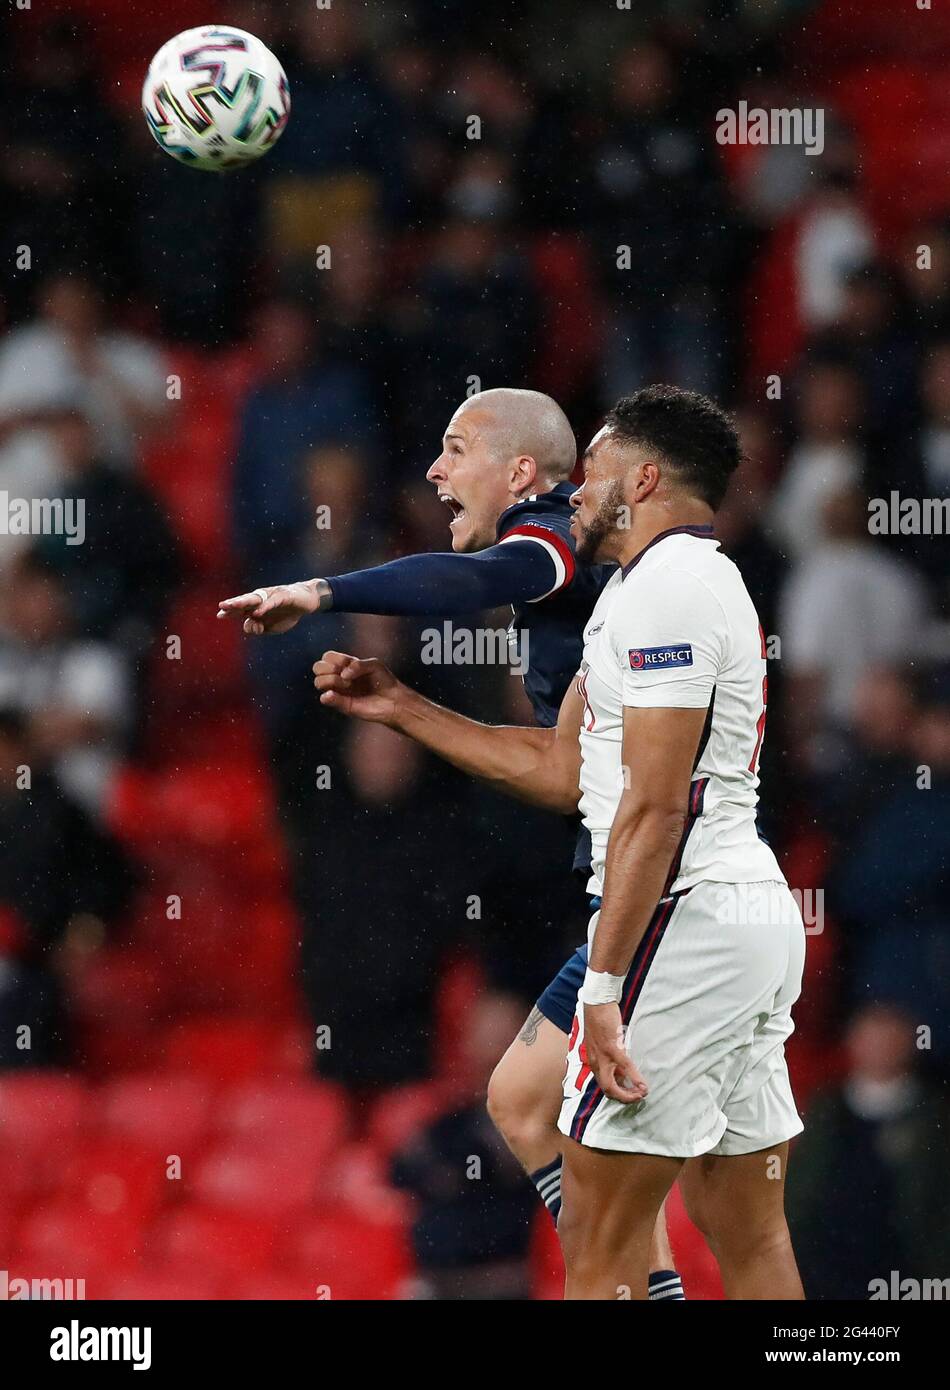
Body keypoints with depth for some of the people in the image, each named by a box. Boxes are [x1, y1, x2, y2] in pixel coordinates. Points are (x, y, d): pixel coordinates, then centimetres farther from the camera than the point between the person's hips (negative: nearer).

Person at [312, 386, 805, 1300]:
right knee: (748, 1234, 8)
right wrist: (399, 709, 23)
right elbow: (560, 770, 24)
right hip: (755, 916, 10)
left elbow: (653, 807, -19)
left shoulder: (664, 589, -12)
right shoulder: (693, 583, 21)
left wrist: (603, 986, -21)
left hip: (683, 918, -10)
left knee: (597, 1237, -8)